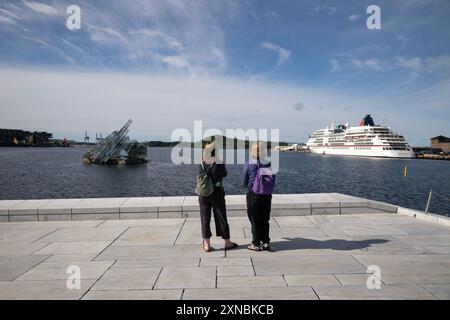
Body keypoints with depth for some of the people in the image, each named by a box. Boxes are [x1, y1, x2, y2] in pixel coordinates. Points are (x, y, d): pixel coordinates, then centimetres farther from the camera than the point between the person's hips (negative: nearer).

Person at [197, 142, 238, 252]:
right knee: (221, 218, 10)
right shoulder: (219, 163, -13)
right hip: (217, 193, -2)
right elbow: (224, 174, 1)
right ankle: (227, 242, 22)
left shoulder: (201, 164, -6)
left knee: (205, 218, 10)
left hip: (203, 194, 2)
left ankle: (207, 245, 14)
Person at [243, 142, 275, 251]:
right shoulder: (269, 164, -6)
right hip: (267, 196, 3)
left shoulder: (249, 164, -13)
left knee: (255, 220, 9)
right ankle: (266, 242, 21)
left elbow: (245, 182, -2)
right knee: (265, 220, 16)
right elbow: (273, 181, 2)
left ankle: (256, 244, 15)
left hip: (253, 195, -3)